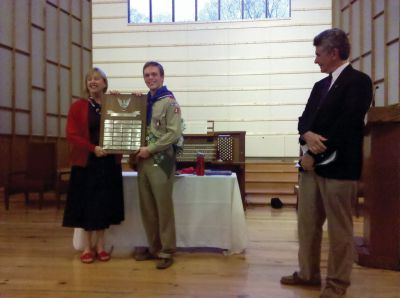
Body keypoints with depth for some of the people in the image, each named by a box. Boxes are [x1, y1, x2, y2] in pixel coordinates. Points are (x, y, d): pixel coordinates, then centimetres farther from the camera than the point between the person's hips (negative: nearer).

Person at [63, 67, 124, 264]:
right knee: (87, 204, 4)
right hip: (86, 162, -2)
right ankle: (87, 247, 17)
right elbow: (71, 135, -6)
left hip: (109, 162, 2)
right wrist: (93, 148, -18)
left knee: (104, 204, 7)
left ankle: (100, 246, 20)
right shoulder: (78, 106, 0)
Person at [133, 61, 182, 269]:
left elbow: (174, 133, -14)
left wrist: (150, 149, -15)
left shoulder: (169, 102, -4)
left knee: (164, 208, -1)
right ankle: (153, 247, 23)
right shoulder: (143, 101, 15)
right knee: (147, 208, 11)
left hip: (161, 161, -6)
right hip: (143, 161, 7)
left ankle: (166, 252, 9)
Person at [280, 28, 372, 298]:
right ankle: (309, 273, 28)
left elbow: (347, 125, -16)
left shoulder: (359, 81, -6)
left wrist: (315, 155, -13)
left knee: (339, 228, 4)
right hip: (312, 164, 8)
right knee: (307, 224, 13)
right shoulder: (321, 85, 18)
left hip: (338, 166, -8)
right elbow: (305, 119, 14)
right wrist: (307, 135, -10)